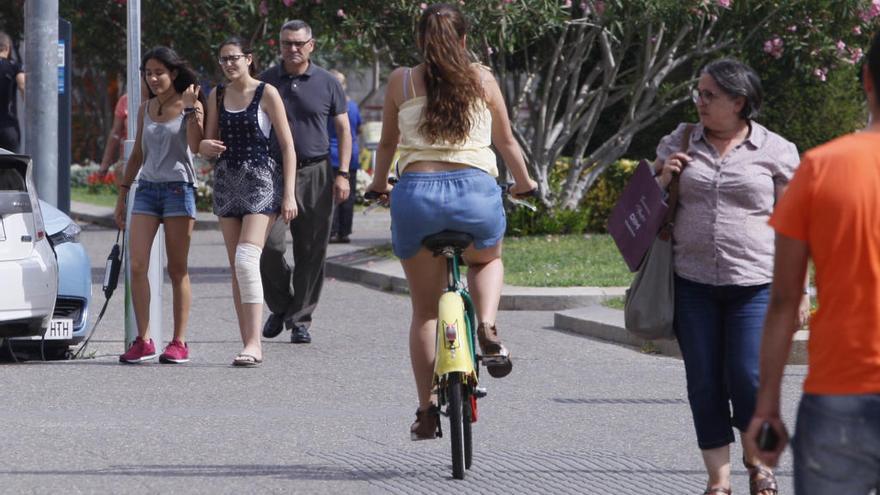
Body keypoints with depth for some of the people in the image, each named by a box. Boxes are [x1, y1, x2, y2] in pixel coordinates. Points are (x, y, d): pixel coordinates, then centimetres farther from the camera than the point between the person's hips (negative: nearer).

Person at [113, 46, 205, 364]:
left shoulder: (189, 105, 0)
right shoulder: (145, 110, 14)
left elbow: (195, 145, -13)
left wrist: (191, 110, -18)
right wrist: (122, 193, 19)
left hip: (178, 188, -4)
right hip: (147, 188, 4)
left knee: (177, 269, 0)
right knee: (137, 266, -8)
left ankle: (179, 343, 3)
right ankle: (143, 341, -5)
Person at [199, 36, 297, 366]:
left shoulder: (266, 94, -4)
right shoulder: (217, 96, 11)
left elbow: (287, 145, -4)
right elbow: (209, 142, 18)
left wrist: (289, 194, -10)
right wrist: (207, 146, -8)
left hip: (261, 181, -6)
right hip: (227, 181, 6)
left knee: (246, 259, -19)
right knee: (236, 267, 5)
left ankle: (254, 343, -21)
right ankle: (249, 344, 8)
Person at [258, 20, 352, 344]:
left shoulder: (327, 83, 6)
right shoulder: (266, 82, 7)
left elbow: (343, 130, 9)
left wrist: (342, 174, 0)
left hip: (315, 174, 0)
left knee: (311, 253, 1)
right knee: (269, 244, -12)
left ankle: (300, 319, 10)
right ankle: (279, 306, 10)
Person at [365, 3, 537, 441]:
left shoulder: (401, 81, 9)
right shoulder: (482, 80, 9)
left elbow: (387, 143, 20)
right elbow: (507, 142, 18)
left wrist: (378, 183, 40)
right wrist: (523, 183, 36)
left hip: (416, 191, 0)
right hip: (476, 189, 0)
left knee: (424, 309, 15)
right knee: (487, 261, 33)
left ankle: (427, 408, 11)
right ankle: (487, 327, 3)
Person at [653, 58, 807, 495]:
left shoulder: (775, 152, 1)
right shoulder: (679, 143, 10)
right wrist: (664, 179, -2)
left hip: (754, 284, -3)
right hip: (692, 282, 3)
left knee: (748, 378, -8)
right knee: (704, 383, 3)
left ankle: (756, 457, 19)